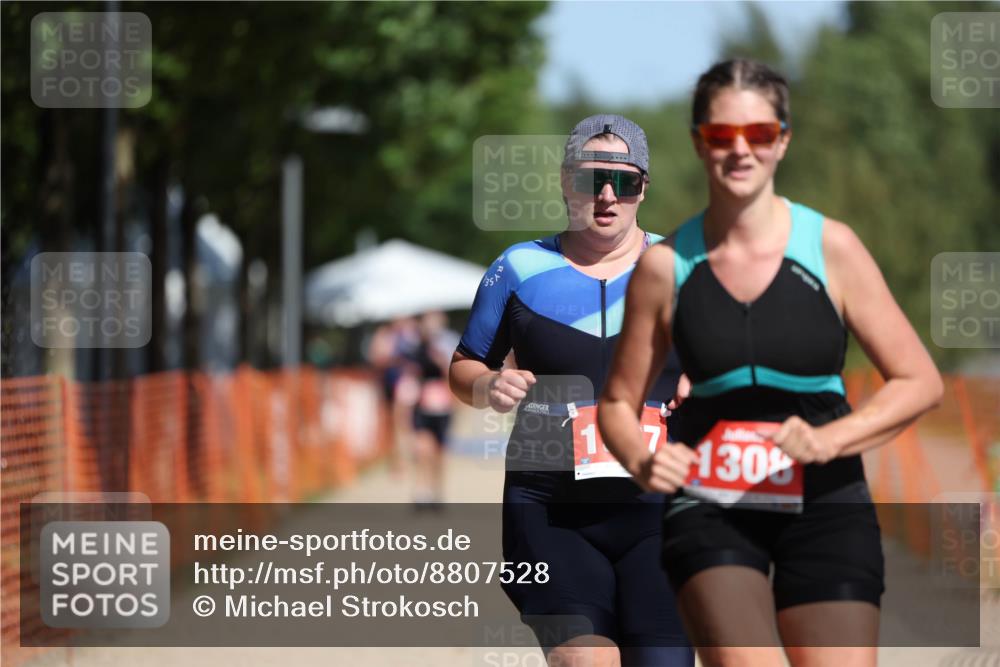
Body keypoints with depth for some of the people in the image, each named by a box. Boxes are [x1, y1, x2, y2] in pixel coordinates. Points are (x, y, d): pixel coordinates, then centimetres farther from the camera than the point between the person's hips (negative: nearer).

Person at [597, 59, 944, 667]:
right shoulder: (665, 265, 0)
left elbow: (920, 382, -1)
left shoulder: (831, 248, -3)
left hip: (826, 508, 0)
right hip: (710, 511, 0)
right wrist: (641, 462, -13)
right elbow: (618, 402, 9)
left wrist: (828, 440, -17)